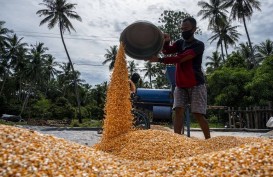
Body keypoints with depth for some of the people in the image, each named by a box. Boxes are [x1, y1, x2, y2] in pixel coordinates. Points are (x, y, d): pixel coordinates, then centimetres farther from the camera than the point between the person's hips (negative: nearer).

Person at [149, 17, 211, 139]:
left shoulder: (199, 45, -6)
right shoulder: (180, 43, 15)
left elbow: (181, 58, -20)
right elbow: (166, 51, -1)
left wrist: (159, 60, -25)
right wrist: (166, 42, -22)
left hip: (196, 85, -4)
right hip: (180, 85, 5)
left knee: (198, 114, -5)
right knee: (179, 110, -9)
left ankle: (208, 139, 12)